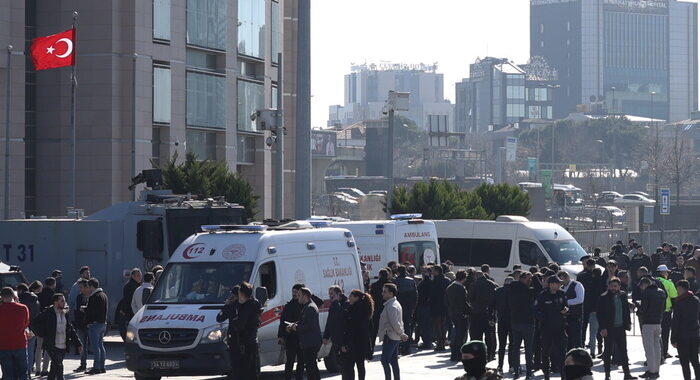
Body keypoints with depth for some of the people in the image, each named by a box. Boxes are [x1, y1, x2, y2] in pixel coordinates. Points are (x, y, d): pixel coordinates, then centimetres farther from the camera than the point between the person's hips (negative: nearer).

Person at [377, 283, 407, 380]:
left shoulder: (391, 306, -18)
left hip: (389, 337, -10)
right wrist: (402, 334, 13)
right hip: (395, 337, 10)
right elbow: (400, 322, 20)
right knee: (394, 361, 12)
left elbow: (395, 323, -22)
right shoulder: (395, 304, 16)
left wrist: (402, 334, -11)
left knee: (385, 360, -8)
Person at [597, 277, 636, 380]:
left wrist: (628, 323, 8)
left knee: (623, 351, 9)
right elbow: (600, 314, -10)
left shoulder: (623, 296, 7)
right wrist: (603, 328, -15)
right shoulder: (604, 298, -8)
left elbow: (626, 310, 16)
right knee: (608, 351, 3)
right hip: (609, 329, -5)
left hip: (621, 328, 5)